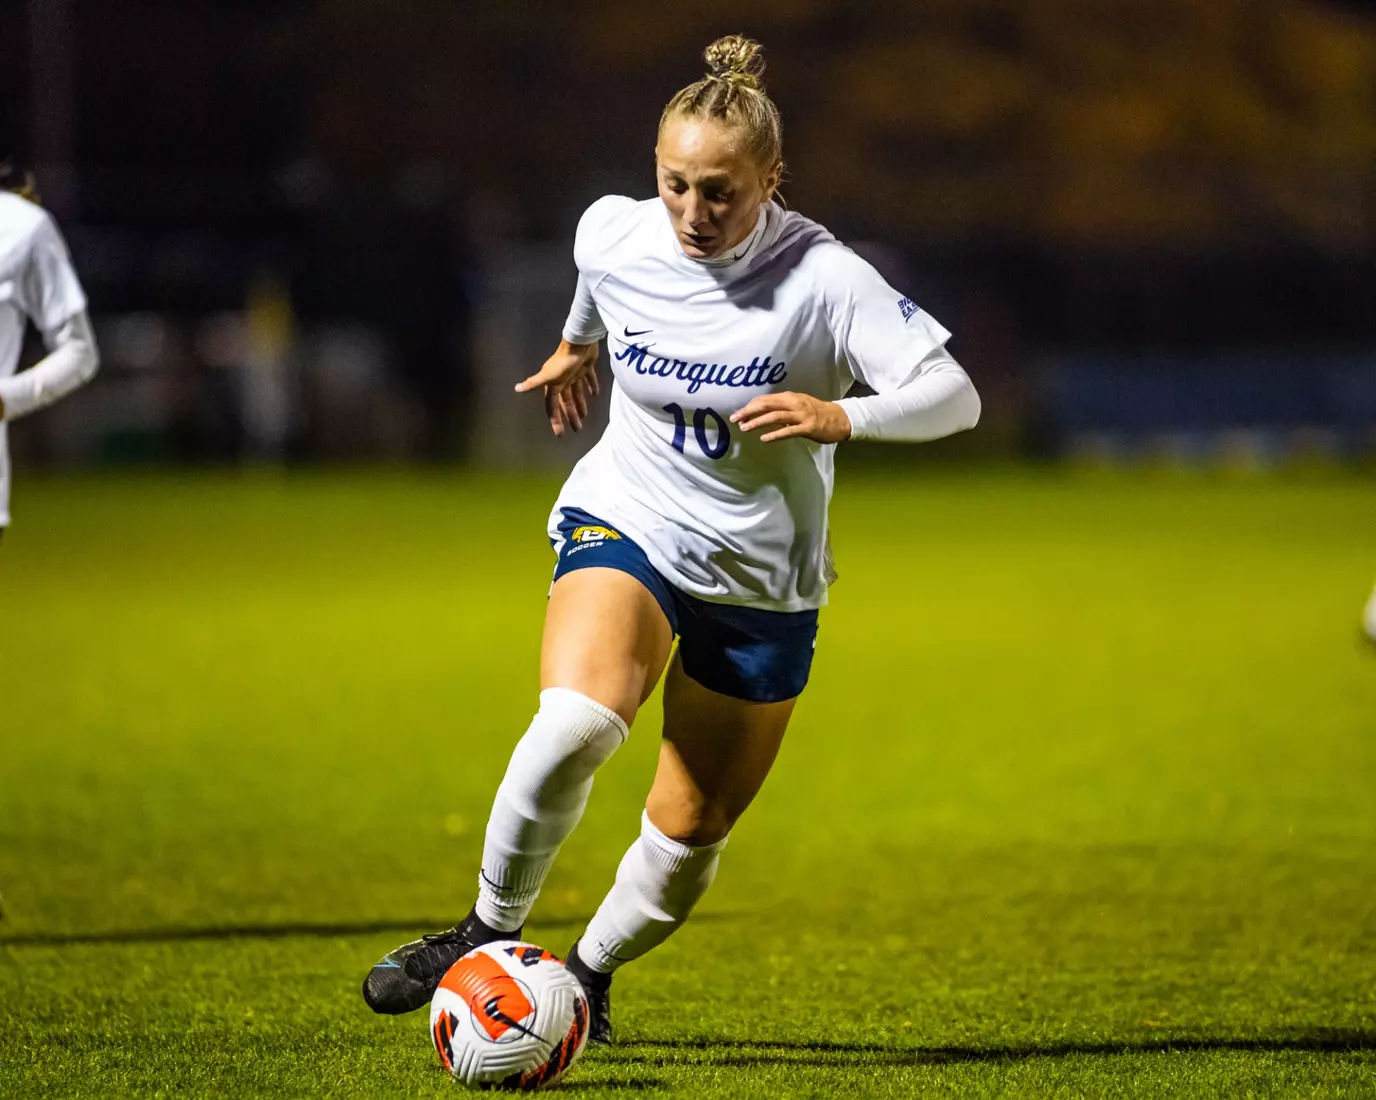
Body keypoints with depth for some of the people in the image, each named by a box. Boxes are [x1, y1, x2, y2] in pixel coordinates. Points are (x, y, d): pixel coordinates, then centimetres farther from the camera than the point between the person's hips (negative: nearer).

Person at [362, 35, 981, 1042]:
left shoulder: (823, 279, -20)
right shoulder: (615, 235, -10)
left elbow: (954, 396, -24)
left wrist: (840, 416, -41)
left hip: (761, 581, 0)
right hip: (627, 525, 0)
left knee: (691, 832, 6)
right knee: (578, 722, -31)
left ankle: (591, 972, 36)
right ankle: (485, 936, -13)